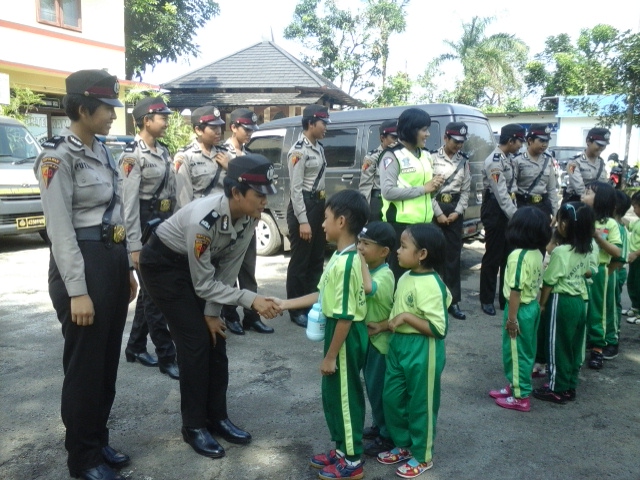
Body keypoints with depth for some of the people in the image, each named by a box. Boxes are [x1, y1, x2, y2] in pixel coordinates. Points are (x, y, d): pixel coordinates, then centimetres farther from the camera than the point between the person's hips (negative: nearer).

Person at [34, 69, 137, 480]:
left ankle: (100, 441, 34)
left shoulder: (102, 152, 13)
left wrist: (126, 268, 16)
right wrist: (77, 291, -20)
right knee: (85, 364, 5)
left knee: (109, 359, 17)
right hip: (83, 262, -8)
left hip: (112, 258, 8)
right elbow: (60, 229, -17)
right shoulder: (58, 156, -12)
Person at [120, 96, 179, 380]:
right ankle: (167, 356, 8)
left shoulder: (163, 152, 12)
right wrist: (134, 245, -21)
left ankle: (135, 347, 29)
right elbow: (129, 203, -18)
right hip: (146, 224, -8)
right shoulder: (133, 155, -13)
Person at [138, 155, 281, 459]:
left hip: (201, 264, 7)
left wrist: (212, 312, -7)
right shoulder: (203, 220, -37)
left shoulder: (249, 217, -18)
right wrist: (251, 300, -34)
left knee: (216, 338, 4)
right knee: (195, 342, -8)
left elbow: (228, 268, -8)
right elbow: (204, 284, -28)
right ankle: (194, 426, 9)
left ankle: (217, 417, 19)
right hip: (164, 264, -6)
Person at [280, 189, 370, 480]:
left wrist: (330, 357, -18)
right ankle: (342, 450, 38)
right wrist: (284, 304, 12)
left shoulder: (345, 263, -26)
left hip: (345, 339, -10)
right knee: (334, 395, 21)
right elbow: (324, 296, 12)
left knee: (345, 397, 7)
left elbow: (345, 317, -25)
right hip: (341, 335, 10)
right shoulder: (344, 257, 5)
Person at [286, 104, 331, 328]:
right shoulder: (299, 151, -16)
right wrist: (302, 221, -21)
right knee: (300, 261, 2)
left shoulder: (318, 147, 10)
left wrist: (322, 207, 12)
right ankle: (296, 311, 16)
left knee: (317, 258, 17)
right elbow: (296, 188, -19)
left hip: (319, 204, 9)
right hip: (302, 205, -9)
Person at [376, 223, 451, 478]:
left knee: (420, 404, 9)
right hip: (399, 344, 9)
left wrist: (406, 317, -24)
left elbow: (438, 328, -24)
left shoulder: (431, 285, -22)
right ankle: (403, 445, 38)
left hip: (422, 351, -9)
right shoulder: (405, 278, 4)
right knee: (392, 398, 17)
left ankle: (422, 456, 29)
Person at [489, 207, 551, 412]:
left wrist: (511, 318, -18)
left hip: (520, 309, -9)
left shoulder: (518, 256, -23)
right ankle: (515, 386, 33)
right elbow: (536, 284, 10)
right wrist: (534, 302, 20)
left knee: (516, 352, 5)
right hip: (533, 306, 9)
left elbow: (516, 290, -23)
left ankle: (521, 397, 15)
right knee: (526, 351, 18)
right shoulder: (538, 254, 2)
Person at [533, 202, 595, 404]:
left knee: (557, 346, 5)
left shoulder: (560, 252, -20)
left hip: (562, 302, -8)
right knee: (574, 347, 16)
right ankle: (570, 387, 27)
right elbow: (586, 272, 14)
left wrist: (541, 304, -5)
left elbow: (549, 282, -15)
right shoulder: (586, 250, 3)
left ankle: (557, 389, 15)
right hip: (580, 301, 8)